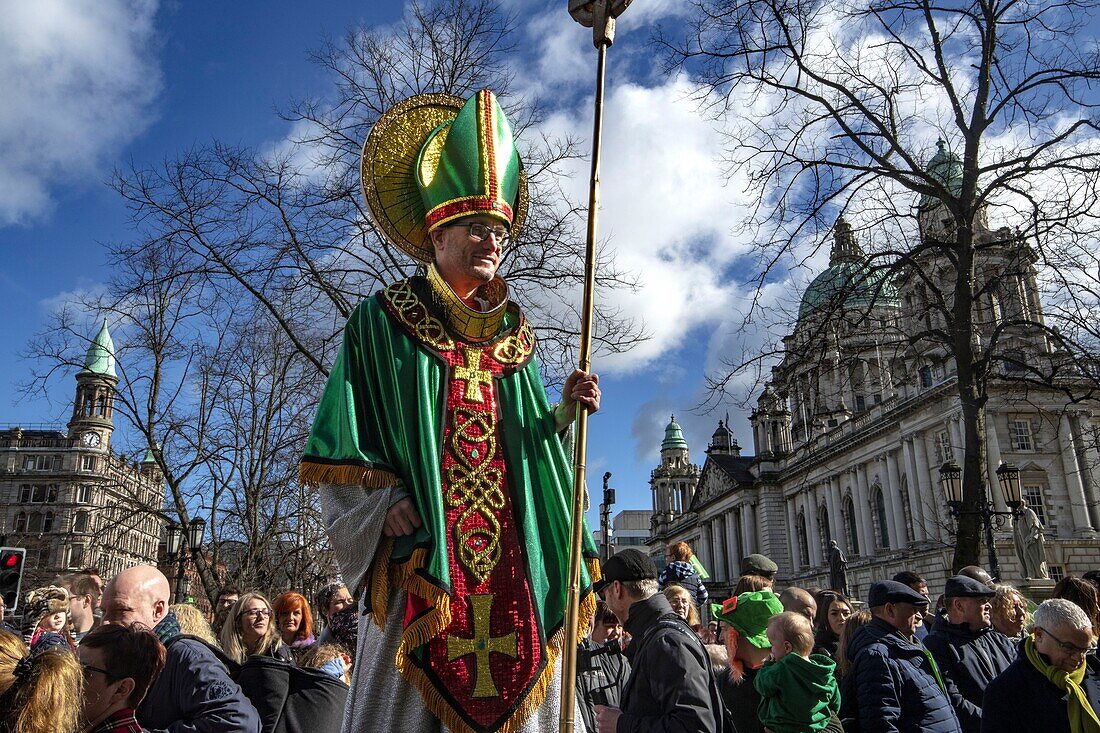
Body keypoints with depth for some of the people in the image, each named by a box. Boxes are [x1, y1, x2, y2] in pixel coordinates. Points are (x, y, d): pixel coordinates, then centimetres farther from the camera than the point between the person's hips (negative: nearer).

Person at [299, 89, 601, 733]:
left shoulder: (513, 335, 16)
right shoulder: (385, 320, 3)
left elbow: (528, 441, 15)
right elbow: (341, 440, -2)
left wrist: (564, 413, -4)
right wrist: (385, 505, -14)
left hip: (511, 552, 4)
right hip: (421, 552, -4)